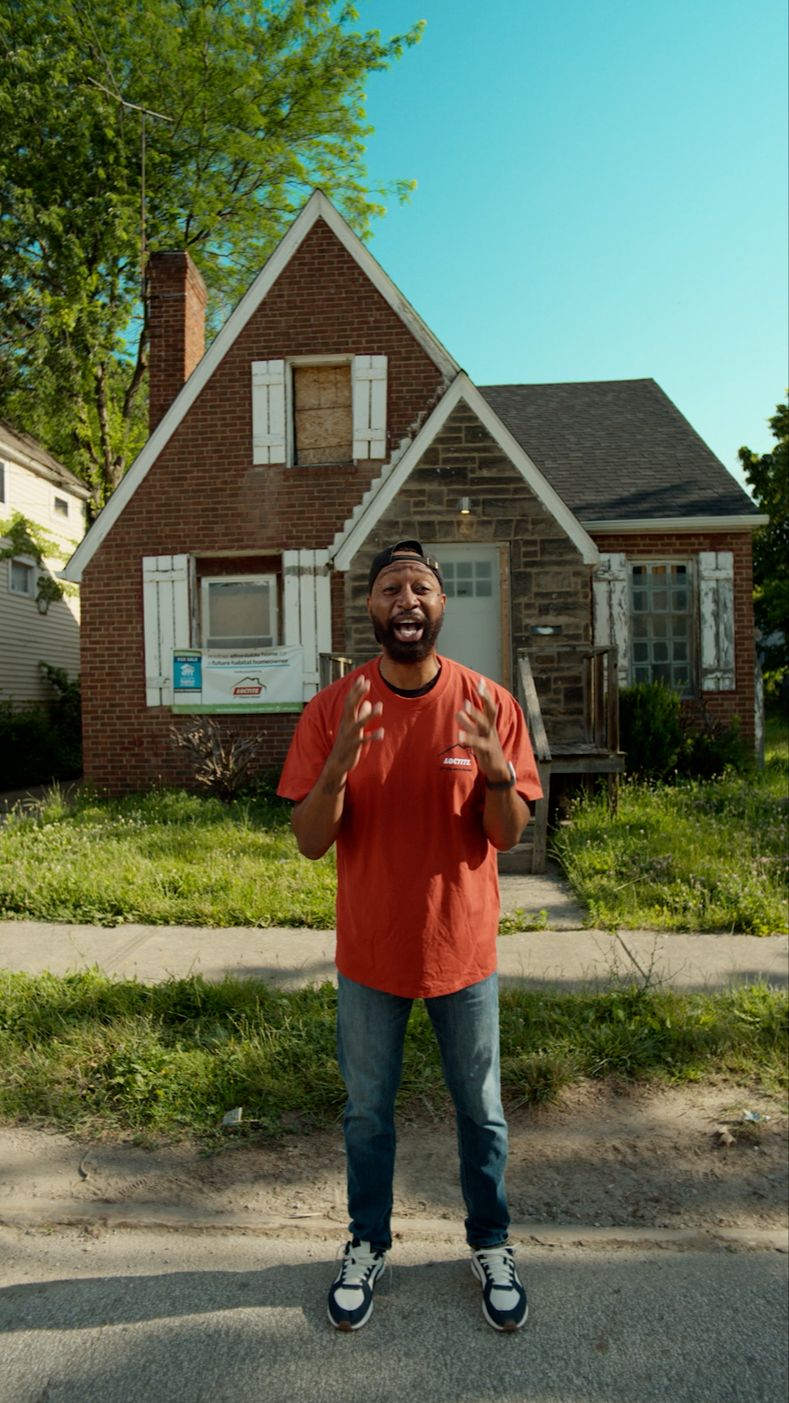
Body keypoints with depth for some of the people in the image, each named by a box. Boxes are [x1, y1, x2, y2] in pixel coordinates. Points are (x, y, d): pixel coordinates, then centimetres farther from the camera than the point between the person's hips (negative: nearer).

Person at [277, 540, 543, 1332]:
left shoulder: (488, 704, -10)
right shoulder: (332, 710, -11)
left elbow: (508, 835, -8)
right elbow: (309, 843, -12)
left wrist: (499, 773, -30)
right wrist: (339, 766, -31)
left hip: (463, 948, 0)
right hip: (369, 952, 0)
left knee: (480, 1112, 18)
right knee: (367, 1113, 19)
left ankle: (490, 1246, 43)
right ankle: (367, 1245, 43)